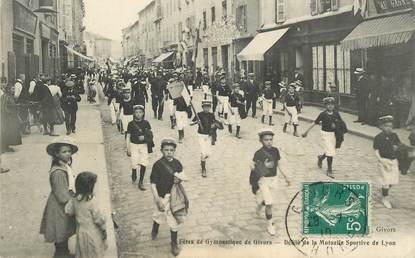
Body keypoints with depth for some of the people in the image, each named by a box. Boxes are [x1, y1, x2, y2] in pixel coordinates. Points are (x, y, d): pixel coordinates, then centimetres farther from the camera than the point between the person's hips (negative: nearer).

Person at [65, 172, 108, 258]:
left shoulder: (75, 199, -6)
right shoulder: (92, 200, -24)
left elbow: (68, 210, 5)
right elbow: (99, 218, -19)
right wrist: (104, 229, -6)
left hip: (80, 231, 6)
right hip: (92, 233, -6)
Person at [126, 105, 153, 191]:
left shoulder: (146, 123, 0)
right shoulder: (131, 124, -3)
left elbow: (150, 135, 6)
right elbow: (128, 137, 0)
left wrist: (144, 137, -14)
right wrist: (128, 149, -3)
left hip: (143, 145, 1)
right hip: (134, 145, -1)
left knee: (143, 164, -5)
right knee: (134, 164, -4)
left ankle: (141, 182, 8)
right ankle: (134, 175, 31)